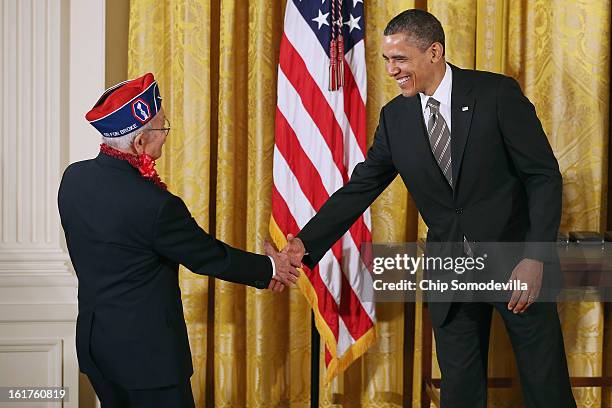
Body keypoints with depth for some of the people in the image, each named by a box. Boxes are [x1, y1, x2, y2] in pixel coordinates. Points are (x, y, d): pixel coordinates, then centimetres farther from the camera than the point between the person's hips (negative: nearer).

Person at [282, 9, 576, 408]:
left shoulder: (498, 94, -12)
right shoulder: (395, 117, 1)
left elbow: (545, 176, -10)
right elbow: (360, 188, 4)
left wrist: (536, 258, -19)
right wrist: (307, 245, -8)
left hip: (515, 260, -3)